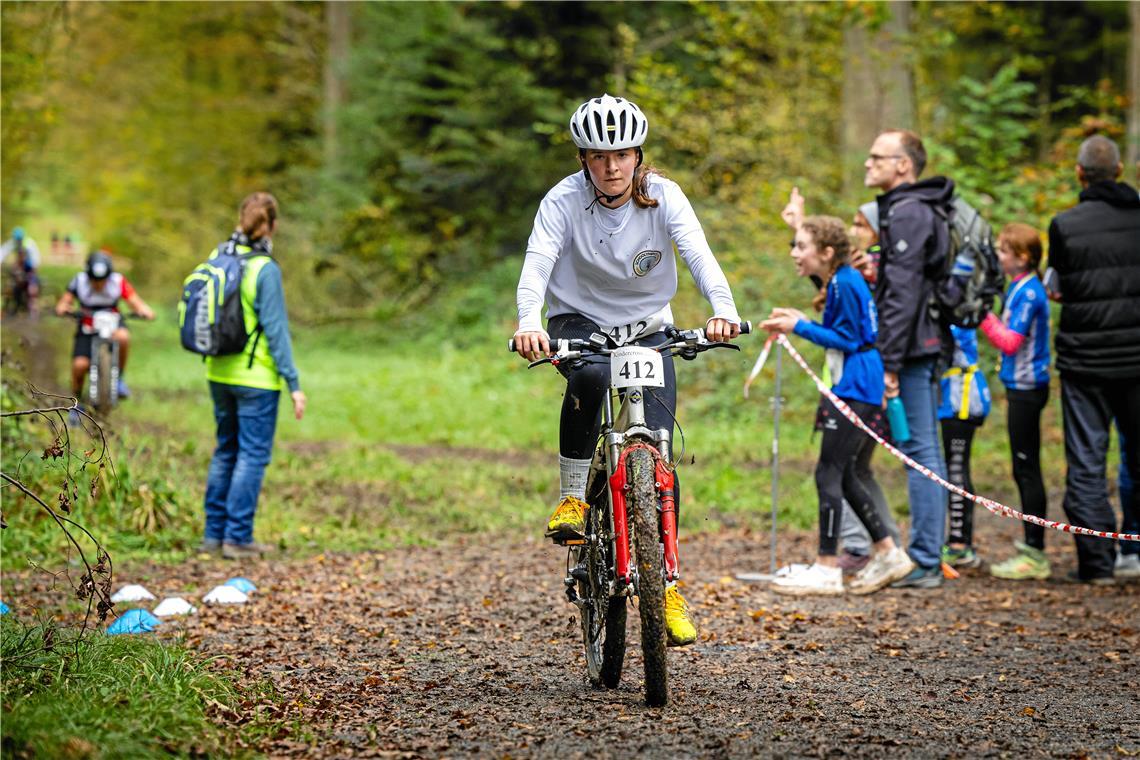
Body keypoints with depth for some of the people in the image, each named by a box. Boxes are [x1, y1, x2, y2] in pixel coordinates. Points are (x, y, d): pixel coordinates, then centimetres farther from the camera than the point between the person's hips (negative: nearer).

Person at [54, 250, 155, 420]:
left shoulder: (118, 282, -17)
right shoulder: (79, 281, -16)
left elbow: (136, 302, -19)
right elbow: (63, 302, -12)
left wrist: (145, 311, -41)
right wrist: (63, 308, -36)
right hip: (87, 329, 0)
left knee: (123, 337, -36)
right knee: (80, 364, -21)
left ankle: (120, 378, -13)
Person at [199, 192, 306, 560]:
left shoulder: (217, 258, 3)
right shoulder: (265, 269, -16)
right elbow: (275, 330, -15)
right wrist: (293, 384, -10)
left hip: (219, 373, 7)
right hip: (256, 377, -7)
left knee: (225, 451, 16)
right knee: (252, 455, 1)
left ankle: (213, 535, 19)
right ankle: (237, 537, 1)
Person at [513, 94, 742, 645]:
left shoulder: (662, 196, -14)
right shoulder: (564, 200, -16)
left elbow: (698, 253, -29)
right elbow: (537, 262, -30)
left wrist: (722, 309, -49)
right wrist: (528, 323, -50)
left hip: (647, 328, 1)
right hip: (579, 322, -1)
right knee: (589, 377, -38)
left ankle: (666, 583, 2)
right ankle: (572, 498, -20)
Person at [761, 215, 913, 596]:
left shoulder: (844, 285, -15)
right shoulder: (844, 280, 14)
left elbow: (847, 338, -17)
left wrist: (800, 327, -14)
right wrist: (800, 322, 12)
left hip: (855, 390, -10)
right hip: (854, 389, 10)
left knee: (829, 474, -7)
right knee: (842, 474, 14)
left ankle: (827, 569, -4)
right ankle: (888, 552, 18)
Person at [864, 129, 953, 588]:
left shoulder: (907, 213, -13)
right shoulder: (918, 209, 19)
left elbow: (904, 292, -19)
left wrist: (891, 362, -20)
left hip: (914, 347, -10)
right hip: (927, 345, 10)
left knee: (919, 450, -9)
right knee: (925, 451, 12)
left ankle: (924, 563, -8)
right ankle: (928, 558, 16)